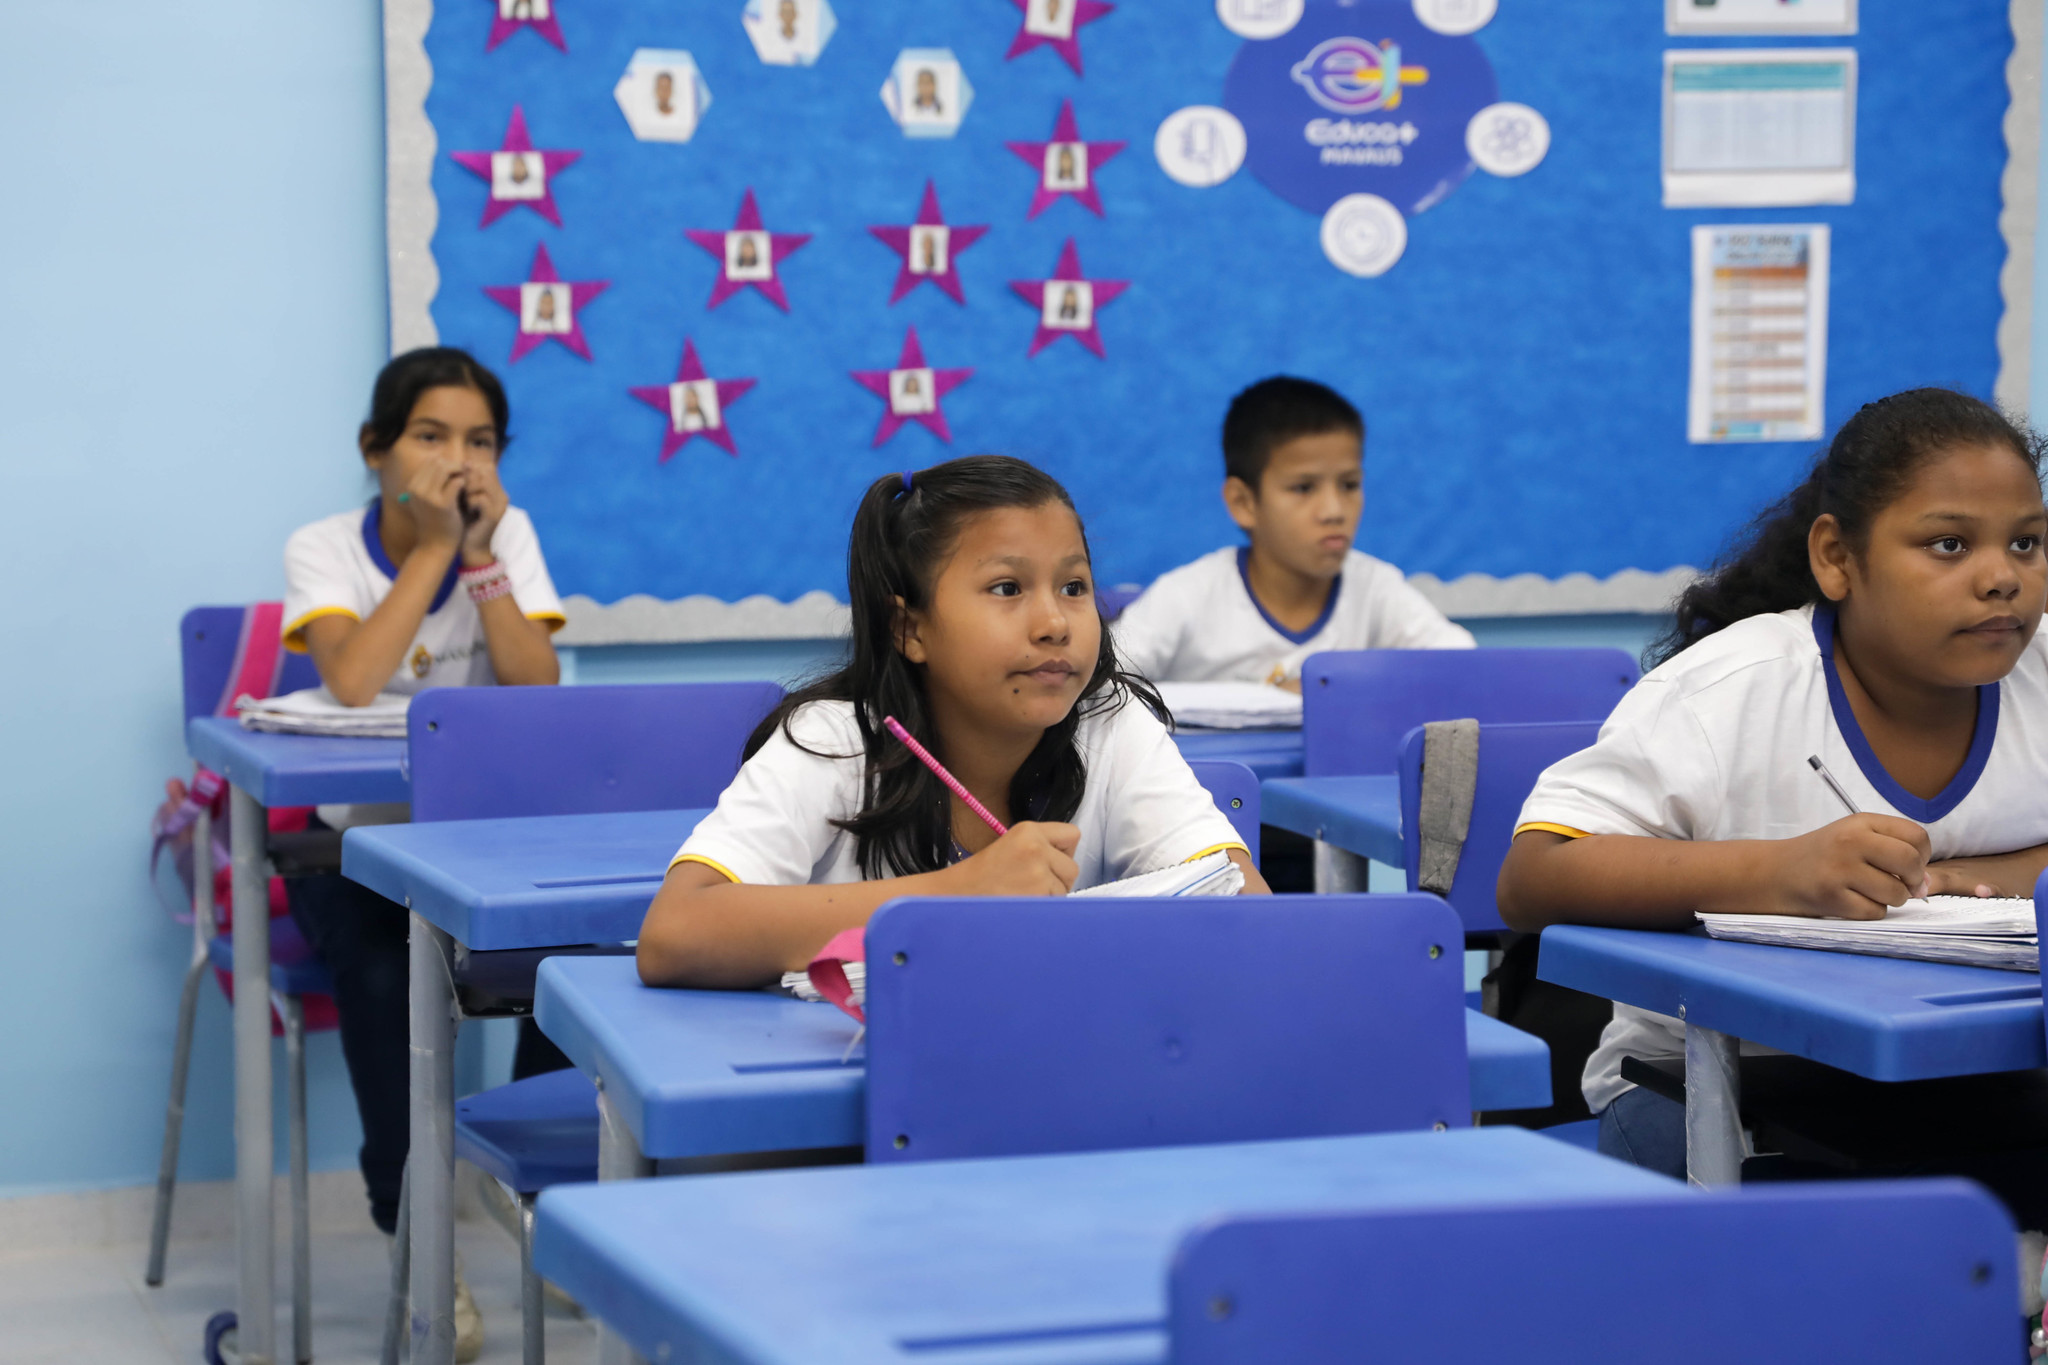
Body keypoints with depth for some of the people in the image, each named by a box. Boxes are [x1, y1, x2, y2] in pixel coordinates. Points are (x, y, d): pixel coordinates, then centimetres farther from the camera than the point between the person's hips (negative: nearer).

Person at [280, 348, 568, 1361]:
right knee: (381, 976, -30)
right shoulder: (323, 550, -7)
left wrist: (479, 557, -20)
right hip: (359, 836, -2)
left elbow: (539, 693, -14)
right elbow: (352, 686, -27)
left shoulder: (509, 534, -1)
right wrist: (432, 548, -22)